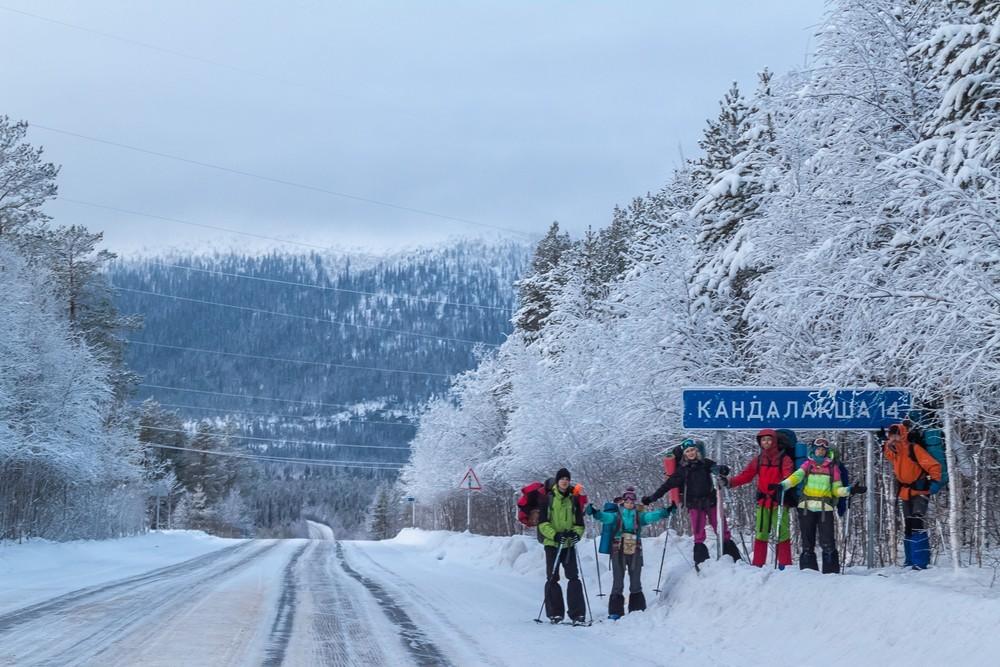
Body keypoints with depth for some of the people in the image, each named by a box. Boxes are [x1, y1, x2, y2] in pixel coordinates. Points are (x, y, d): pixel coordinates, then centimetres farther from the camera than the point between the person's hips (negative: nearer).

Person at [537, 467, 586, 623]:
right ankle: (555, 613, 7)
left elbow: (579, 522, 14)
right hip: (552, 543, -2)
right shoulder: (548, 499, 1)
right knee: (552, 578, 1)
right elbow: (542, 522, -3)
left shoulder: (573, 500, 10)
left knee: (573, 577, -7)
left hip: (569, 544, 2)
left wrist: (577, 533, -8)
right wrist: (555, 535, -18)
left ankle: (577, 613, -8)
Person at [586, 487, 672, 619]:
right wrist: (595, 512, -32)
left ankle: (637, 611, 13)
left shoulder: (639, 516, 11)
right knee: (618, 583, -2)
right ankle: (615, 612, 0)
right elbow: (606, 517, -12)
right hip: (618, 552, -2)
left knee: (636, 583, 6)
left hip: (635, 553, 2)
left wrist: (665, 512, -21)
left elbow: (651, 516, -4)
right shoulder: (616, 515, 6)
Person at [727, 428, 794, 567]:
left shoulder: (784, 459, -2)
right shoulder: (757, 460, 12)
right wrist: (730, 482, -5)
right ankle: (757, 565, 12)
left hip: (779, 500, -4)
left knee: (782, 534, -7)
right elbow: (745, 476, 10)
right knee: (760, 534, 6)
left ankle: (785, 565, -1)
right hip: (762, 502, 4)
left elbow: (788, 477, -16)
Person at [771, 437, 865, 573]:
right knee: (807, 541, 3)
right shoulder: (808, 464, 10)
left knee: (827, 542, -10)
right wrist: (782, 485, -24)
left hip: (825, 508, -1)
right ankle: (807, 569, 10)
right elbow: (796, 476, -7)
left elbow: (837, 489, 11)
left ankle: (831, 571, -7)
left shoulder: (833, 467, 11)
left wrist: (850, 490, -7)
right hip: (806, 507, 1)